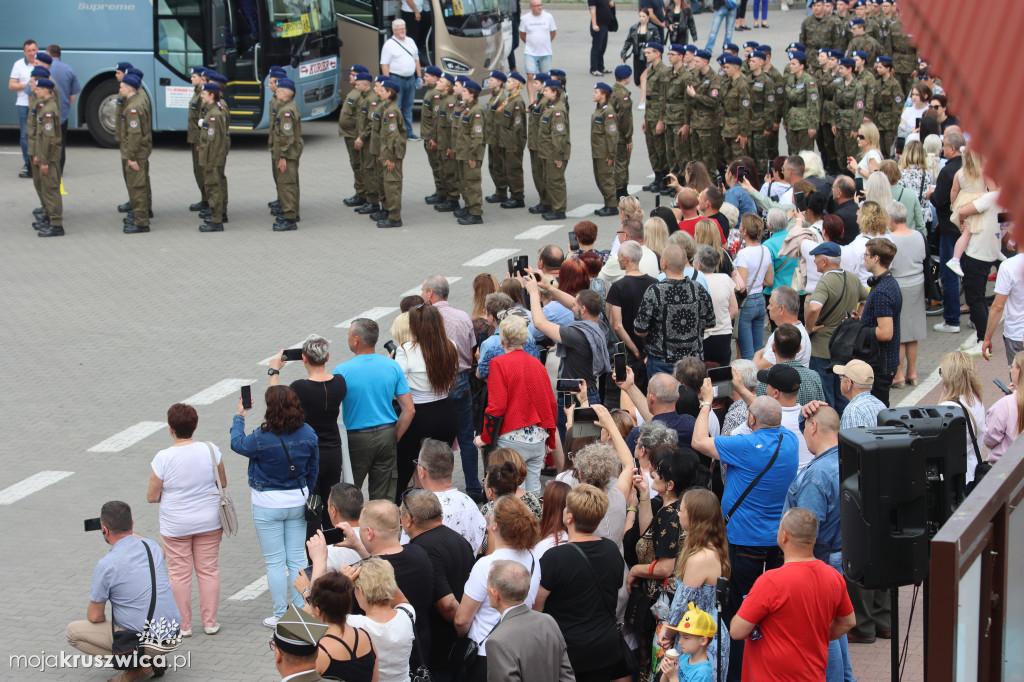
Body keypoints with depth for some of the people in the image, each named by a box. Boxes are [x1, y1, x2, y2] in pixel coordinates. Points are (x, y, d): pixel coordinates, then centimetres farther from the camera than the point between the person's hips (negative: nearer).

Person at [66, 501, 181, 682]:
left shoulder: (105, 565, -16)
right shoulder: (151, 546, 2)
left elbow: (95, 617, -7)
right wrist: (128, 532, 42)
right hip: (173, 637, 7)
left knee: (73, 631, 7)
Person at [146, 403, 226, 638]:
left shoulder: (163, 458, -18)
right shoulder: (210, 450, -10)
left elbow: (151, 496, -11)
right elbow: (223, 483, 2)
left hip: (176, 526, -2)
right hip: (209, 521, 2)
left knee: (179, 574, 10)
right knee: (208, 570, 13)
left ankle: (183, 625, 17)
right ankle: (210, 622, 19)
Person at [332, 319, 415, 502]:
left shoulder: (342, 371, -13)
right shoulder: (393, 366, -2)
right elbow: (409, 410, -1)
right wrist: (394, 439, 8)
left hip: (356, 438, -3)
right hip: (387, 435, 4)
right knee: (385, 498, 11)